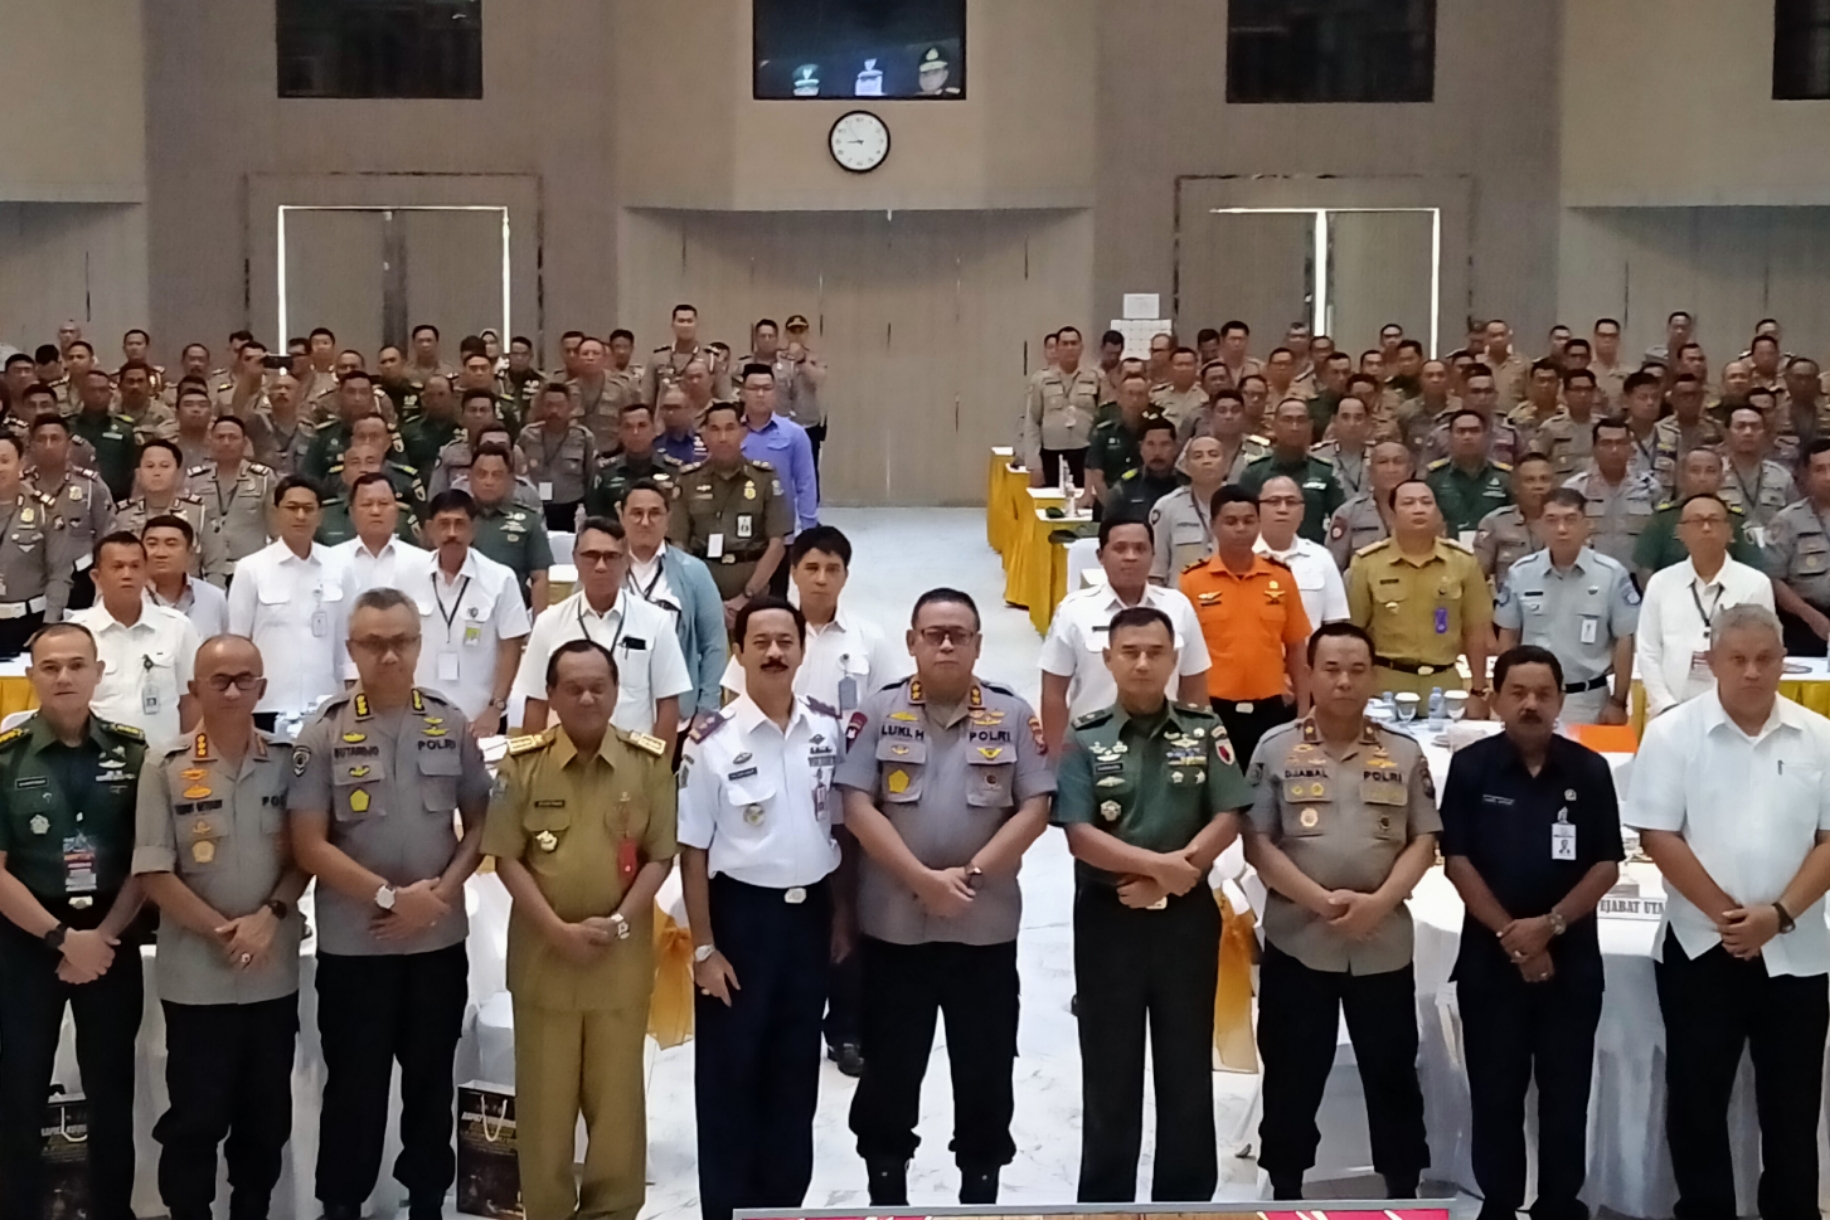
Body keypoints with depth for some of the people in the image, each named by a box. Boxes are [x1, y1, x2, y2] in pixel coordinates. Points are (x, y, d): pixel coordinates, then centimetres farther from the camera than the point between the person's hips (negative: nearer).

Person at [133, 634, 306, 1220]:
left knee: (266, 1115, 13)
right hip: (195, 977, -3)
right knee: (194, 1117, 5)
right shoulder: (166, 768, -7)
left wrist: (269, 916, -12)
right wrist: (221, 931, -14)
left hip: (274, 974, 3)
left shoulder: (287, 764, 1)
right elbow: (154, 873, -9)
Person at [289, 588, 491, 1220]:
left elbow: (480, 822, 6)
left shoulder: (451, 725, 1)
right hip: (353, 945, -2)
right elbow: (309, 845, -10)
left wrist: (441, 890, -10)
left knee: (431, 1082, 14)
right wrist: (391, 896, -16)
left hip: (440, 940, 3)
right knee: (354, 1087, 8)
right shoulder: (325, 734, -8)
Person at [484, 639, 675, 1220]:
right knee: (543, 1100, 8)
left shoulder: (650, 762, -1)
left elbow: (660, 855, 1)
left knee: (617, 1098, 8)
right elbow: (507, 857, -4)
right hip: (543, 956, 0)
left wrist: (619, 922, -11)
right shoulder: (522, 762, -3)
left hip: (622, 959, 0)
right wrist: (558, 929, -13)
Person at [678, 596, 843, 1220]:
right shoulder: (712, 742, -12)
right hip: (741, 912, -4)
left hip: (809, 912, 4)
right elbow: (694, 851, -9)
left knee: (796, 1070, 14)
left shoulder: (828, 731, 1)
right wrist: (703, 947, -10)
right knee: (729, 1073, 6)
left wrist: (842, 917, 10)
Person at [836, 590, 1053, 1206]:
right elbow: (858, 808, -7)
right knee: (889, 1067, 10)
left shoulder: (1012, 715, 1)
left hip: (986, 926, 0)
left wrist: (971, 873, -14)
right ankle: (886, 1190, 25)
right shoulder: (880, 712, -1)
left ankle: (981, 1191, 23)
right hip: (893, 924, 0)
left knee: (986, 1069, 9)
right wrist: (923, 879, -16)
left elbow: (1035, 809, -3)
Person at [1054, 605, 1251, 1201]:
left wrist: (1166, 877, -14)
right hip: (1107, 917, -1)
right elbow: (1080, 835, -11)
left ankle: (1186, 1197, 19)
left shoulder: (1205, 731, 1)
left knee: (1188, 1062, 8)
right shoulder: (1085, 738, -3)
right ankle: (1105, 1199, 16)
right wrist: (1158, 862, -18)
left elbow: (1227, 821, -5)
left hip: (1187, 914, 1)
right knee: (1109, 1066, 6)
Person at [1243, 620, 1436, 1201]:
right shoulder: (1276, 749, -1)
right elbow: (1257, 844, -4)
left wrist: (1378, 901, -13)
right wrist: (1321, 900, -15)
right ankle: (1285, 1191, 20)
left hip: (1384, 942, 1)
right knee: (1292, 1075, 8)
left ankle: (1404, 1191, 20)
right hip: (1297, 941, -1)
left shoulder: (1405, 754, 4)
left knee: (1393, 1072, 9)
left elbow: (1423, 841, 3)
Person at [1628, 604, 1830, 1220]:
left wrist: (1779, 913, -12)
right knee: (1698, 1096, 5)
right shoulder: (1673, 734, -4)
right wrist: (1726, 914, -12)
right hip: (1701, 946, -1)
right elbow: (1659, 837, -7)